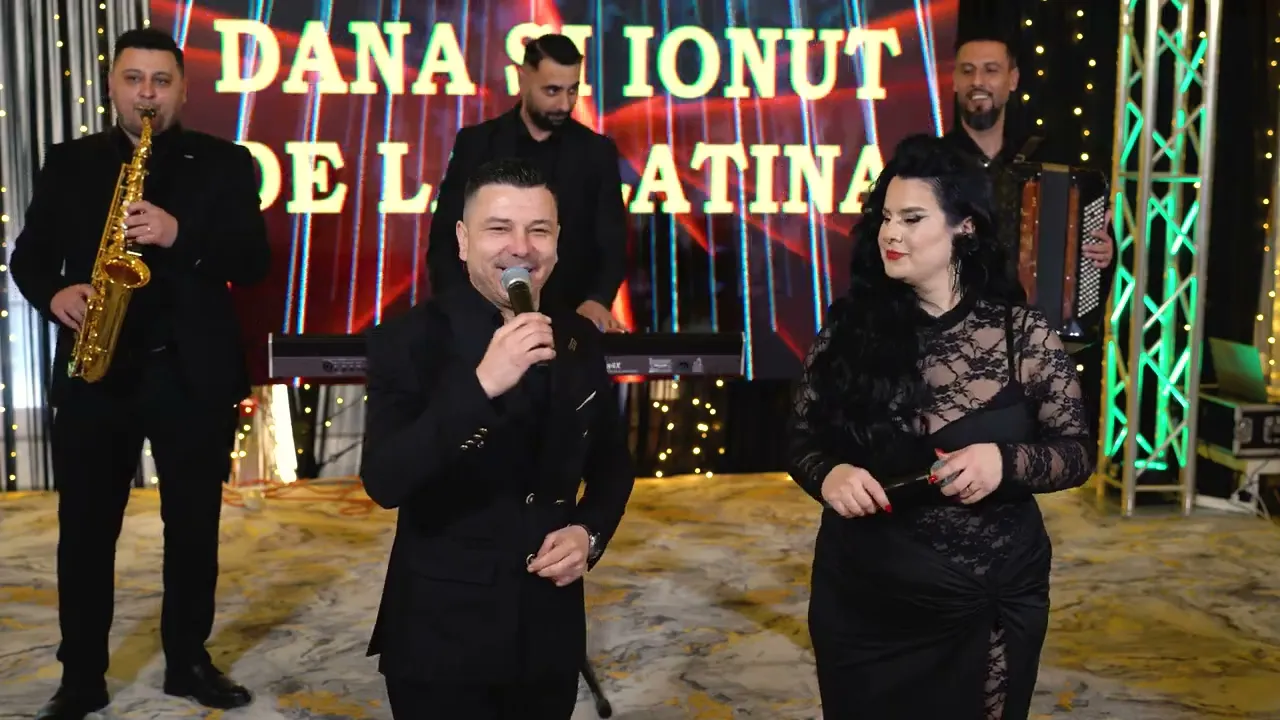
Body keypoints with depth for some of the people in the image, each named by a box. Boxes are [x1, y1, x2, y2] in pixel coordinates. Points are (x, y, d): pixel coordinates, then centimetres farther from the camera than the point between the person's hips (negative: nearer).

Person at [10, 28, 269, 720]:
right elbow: (29, 252, 9)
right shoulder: (69, 162, 9)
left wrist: (180, 236, -22)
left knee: (194, 526, 8)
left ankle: (189, 661, 24)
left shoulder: (223, 163, 3)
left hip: (193, 371, -1)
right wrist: (54, 292, -12)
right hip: (94, 370, 1)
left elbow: (254, 260, -6)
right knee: (84, 530, 5)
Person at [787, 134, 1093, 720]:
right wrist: (828, 475, -18)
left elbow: (1075, 452, -3)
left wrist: (1005, 461, -22)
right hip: (861, 600, 1)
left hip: (987, 604, -1)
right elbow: (802, 438, 3)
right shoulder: (850, 328, -3)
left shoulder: (1019, 333, -7)